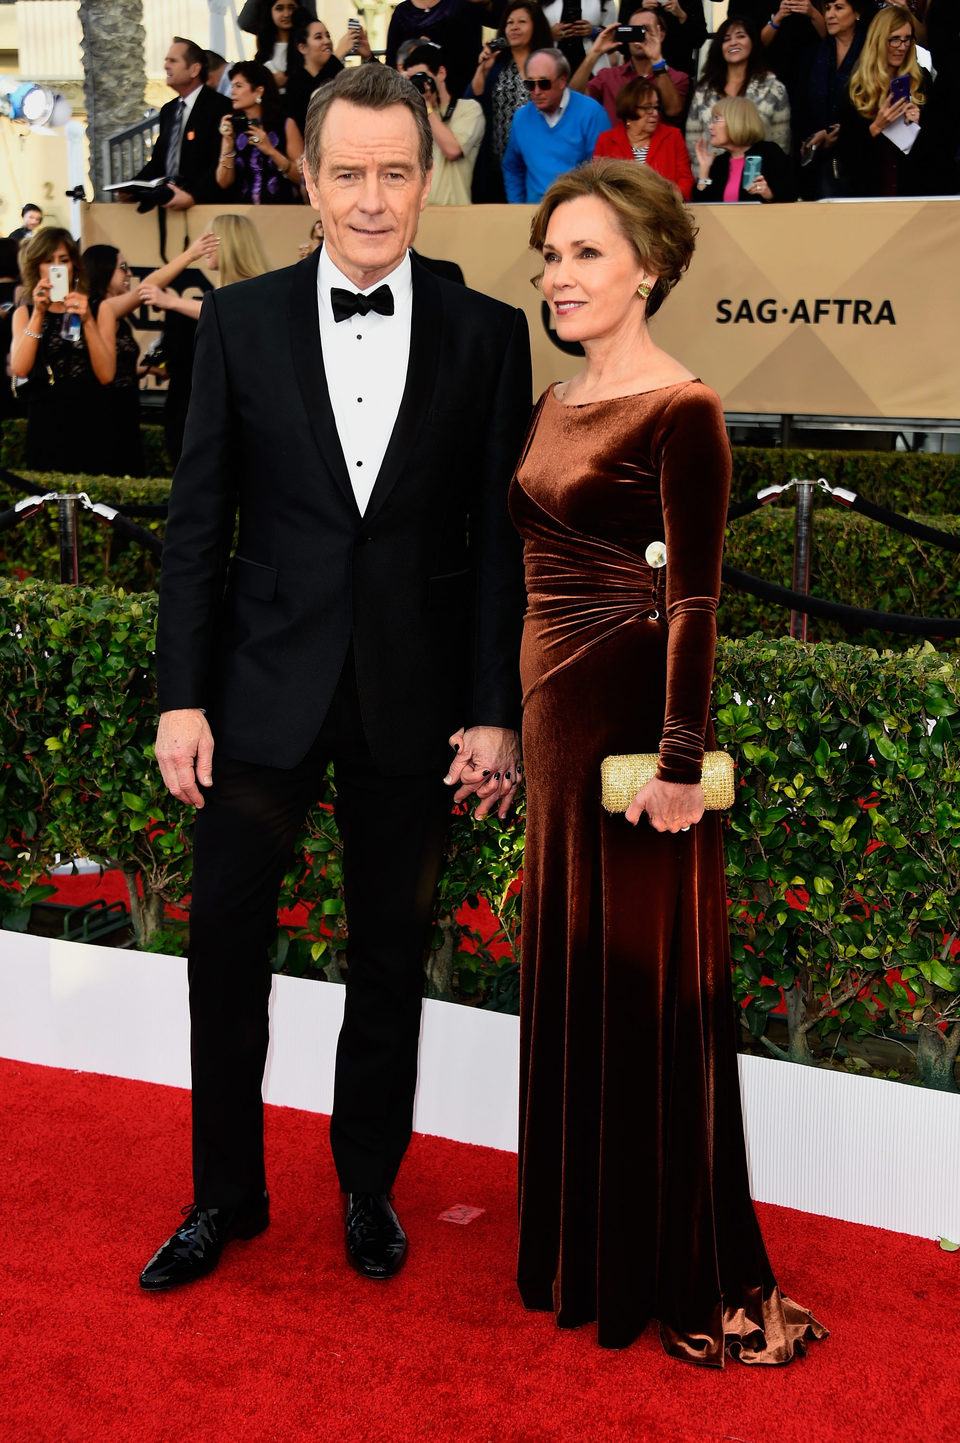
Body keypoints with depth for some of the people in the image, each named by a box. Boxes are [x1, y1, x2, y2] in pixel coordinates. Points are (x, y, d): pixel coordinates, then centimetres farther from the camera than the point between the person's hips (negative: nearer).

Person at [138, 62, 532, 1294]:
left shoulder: (485, 334, -1)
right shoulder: (240, 323, 1)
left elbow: (503, 535, -1)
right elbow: (197, 523, 1)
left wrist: (498, 713, -4)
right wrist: (182, 697, -4)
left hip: (414, 700, 0)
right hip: (267, 684, 1)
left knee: (392, 957, 12)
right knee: (225, 940, 6)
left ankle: (370, 1187, 32)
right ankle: (226, 1194, 26)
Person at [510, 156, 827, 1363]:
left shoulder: (680, 411, -12)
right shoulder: (553, 404, 13)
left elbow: (693, 596, -18)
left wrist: (680, 758, -23)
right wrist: (502, 716, 16)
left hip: (631, 713, -8)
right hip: (553, 712, 8)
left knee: (645, 980, -1)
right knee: (567, 967, 16)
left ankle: (693, 1277, 14)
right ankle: (584, 1237, 33)